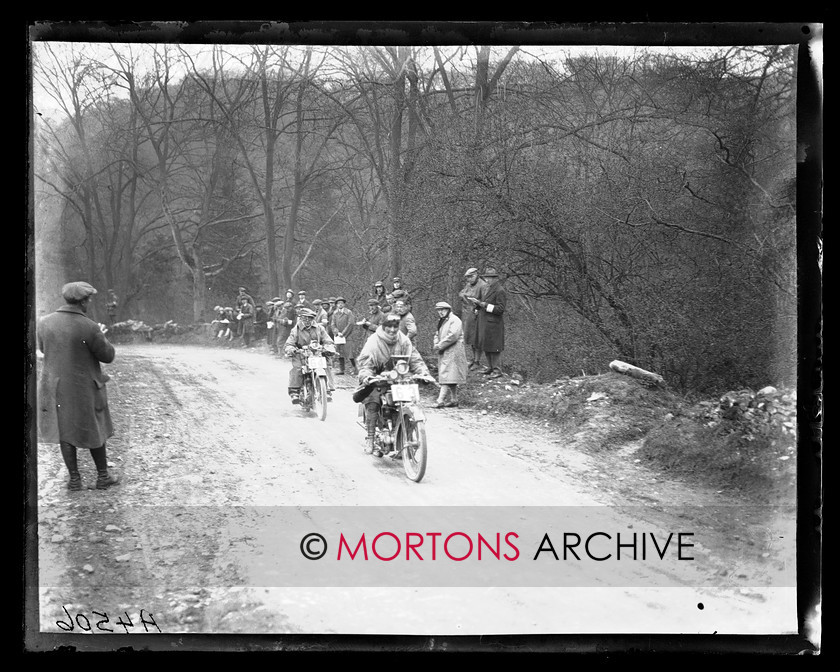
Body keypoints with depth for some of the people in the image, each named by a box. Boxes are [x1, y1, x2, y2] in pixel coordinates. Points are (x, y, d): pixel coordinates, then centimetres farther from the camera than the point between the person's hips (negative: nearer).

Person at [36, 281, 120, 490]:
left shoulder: (44, 323, -7)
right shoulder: (90, 328, -20)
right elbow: (107, 356, -10)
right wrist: (101, 337, 8)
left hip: (56, 387, 3)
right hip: (85, 388, -3)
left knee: (65, 432, 14)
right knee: (94, 431, 13)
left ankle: (74, 479, 19)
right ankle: (103, 476, 24)